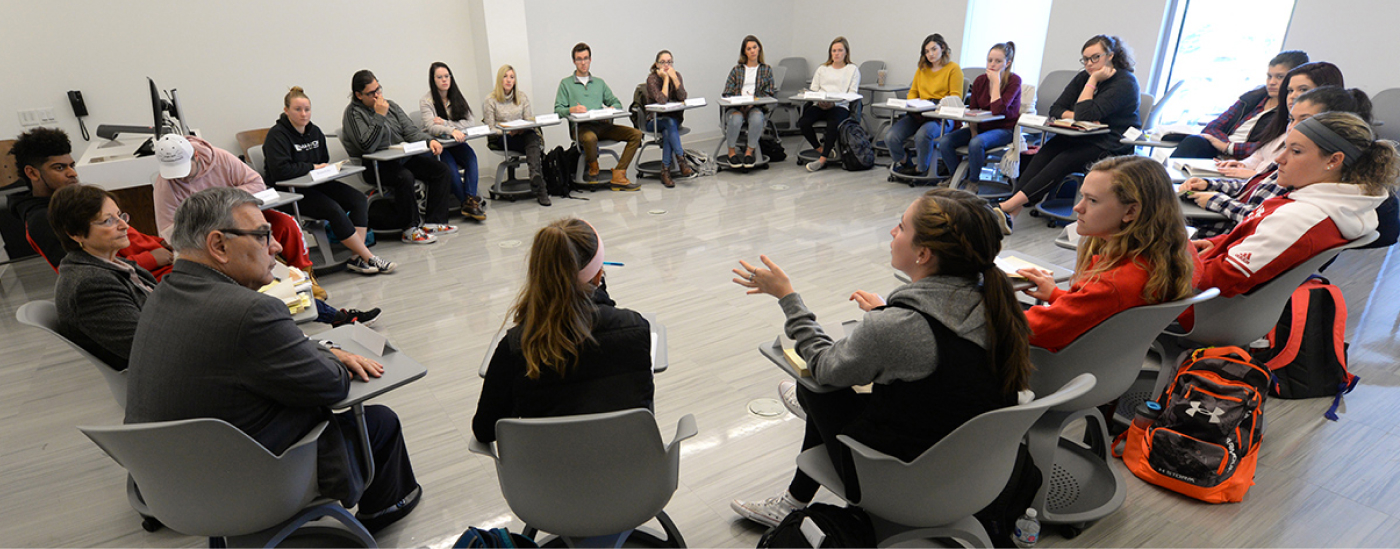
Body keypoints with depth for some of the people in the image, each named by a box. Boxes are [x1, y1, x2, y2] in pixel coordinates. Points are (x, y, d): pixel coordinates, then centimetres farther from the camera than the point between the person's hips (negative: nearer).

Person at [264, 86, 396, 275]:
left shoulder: (315, 131, 13)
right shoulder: (277, 135, -11)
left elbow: (325, 160, 25)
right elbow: (280, 171, -23)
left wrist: (323, 168, 2)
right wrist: (312, 167, -14)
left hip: (316, 183, 8)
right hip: (290, 192, -8)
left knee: (359, 199, -14)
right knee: (334, 210, -31)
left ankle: (357, 257, -21)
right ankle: (369, 258, -23)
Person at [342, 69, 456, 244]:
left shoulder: (390, 105, 13)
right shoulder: (353, 112, -7)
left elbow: (410, 130, 11)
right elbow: (367, 146, -20)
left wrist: (429, 141, -10)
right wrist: (380, 116, -22)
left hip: (403, 157, 7)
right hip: (376, 165, -7)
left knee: (440, 169, -10)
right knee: (404, 177, -36)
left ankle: (433, 223, -8)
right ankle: (410, 229, -21)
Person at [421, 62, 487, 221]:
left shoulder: (458, 98, 9)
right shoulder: (426, 101, -4)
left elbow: (469, 122, -3)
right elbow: (431, 127, -19)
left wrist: (445, 123, -17)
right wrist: (452, 130, -39)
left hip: (456, 143, 3)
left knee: (471, 156, -29)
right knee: (450, 166, -33)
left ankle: (470, 202, -37)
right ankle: (470, 202, -26)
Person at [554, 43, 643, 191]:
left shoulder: (599, 83, 25)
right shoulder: (566, 83, 14)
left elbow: (616, 102, 20)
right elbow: (558, 109, 4)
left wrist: (611, 109, -4)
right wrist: (572, 109, -18)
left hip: (602, 125, 4)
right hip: (581, 127, -4)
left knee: (636, 134, -18)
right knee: (590, 138, -42)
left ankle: (618, 177, -25)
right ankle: (593, 167, -7)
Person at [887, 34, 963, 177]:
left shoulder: (954, 69, 3)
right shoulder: (922, 69, 22)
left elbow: (956, 97, -4)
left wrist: (939, 105, -20)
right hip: (918, 114, 5)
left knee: (922, 135, -38)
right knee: (890, 137, -20)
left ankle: (921, 169, -12)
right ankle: (905, 163, 8)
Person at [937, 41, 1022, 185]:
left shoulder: (1014, 81, -10)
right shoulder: (980, 80, 4)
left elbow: (997, 110, -24)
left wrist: (996, 82, -19)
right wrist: (973, 132, -10)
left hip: (1004, 129, -5)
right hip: (982, 127, 6)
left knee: (976, 143, -37)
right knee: (945, 141, -16)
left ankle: (973, 182, -15)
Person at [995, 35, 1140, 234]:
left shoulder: (1125, 82, -10)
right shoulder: (1083, 77, 13)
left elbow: (1085, 113, -21)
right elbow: (1055, 109, 4)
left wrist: (1093, 79, -14)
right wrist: (1076, 117, -14)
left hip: (1112, 145, -6)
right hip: (1083, 137, 6)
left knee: (1063, 161, -33)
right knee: (1046, 151, -26)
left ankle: (1006, 207, -47)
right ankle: (1010, 213, -43)